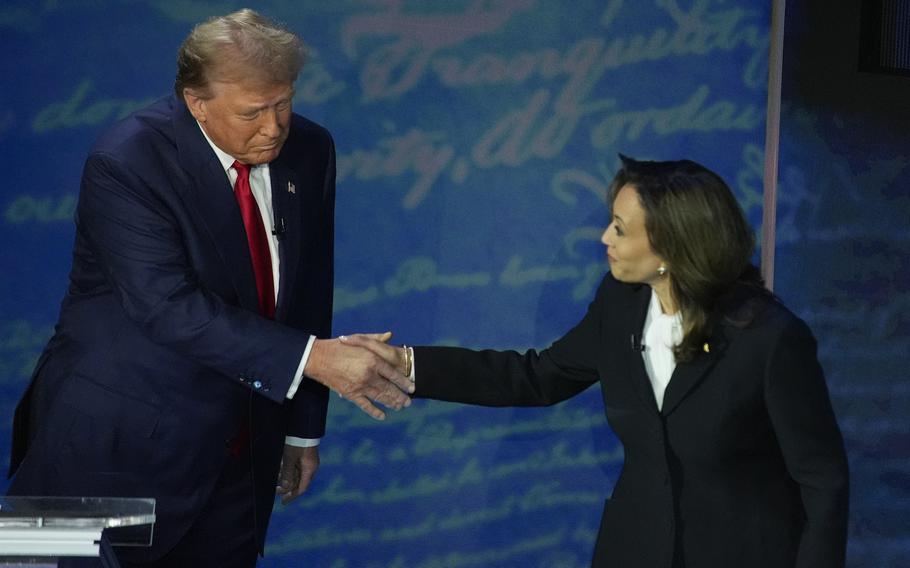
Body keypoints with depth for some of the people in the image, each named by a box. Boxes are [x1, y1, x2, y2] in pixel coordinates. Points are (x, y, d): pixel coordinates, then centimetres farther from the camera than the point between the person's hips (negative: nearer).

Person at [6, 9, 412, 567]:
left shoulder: (309, 151, 0)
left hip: (241, 453, 5)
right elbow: (168, 307, -27)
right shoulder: (126, 164, -18)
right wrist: (311, 358, -32)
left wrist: (304, 429, 11)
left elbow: (308, 293, 8)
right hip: (119, 446, -5)